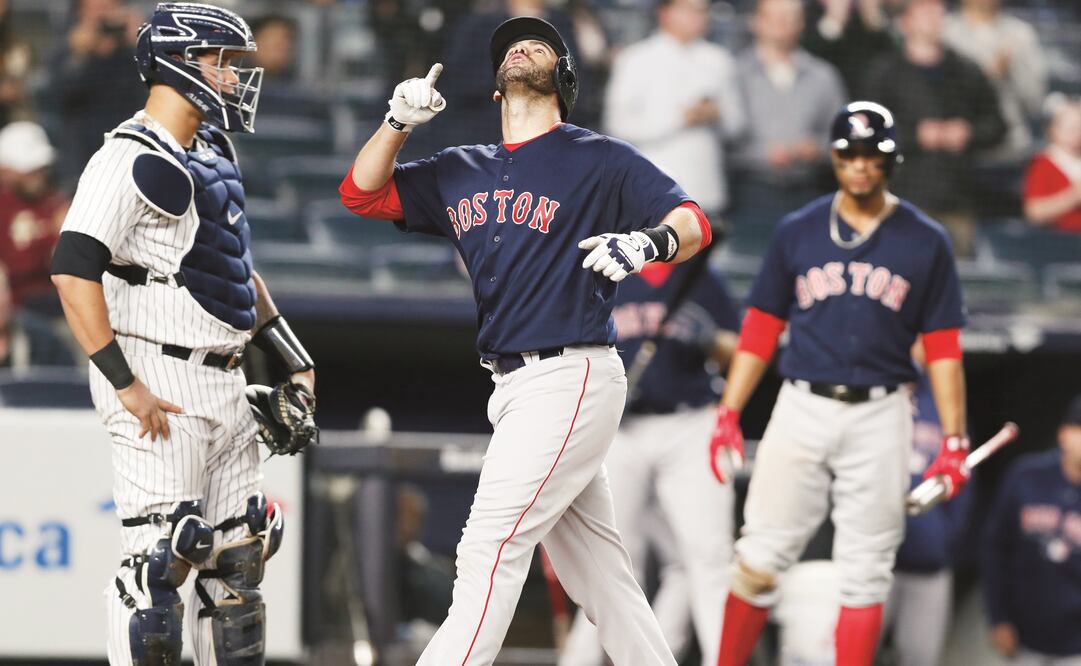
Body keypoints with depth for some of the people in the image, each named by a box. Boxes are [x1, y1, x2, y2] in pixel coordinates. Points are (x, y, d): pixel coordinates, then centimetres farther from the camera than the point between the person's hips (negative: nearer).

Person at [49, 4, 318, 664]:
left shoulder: (212, 156, 17)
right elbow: (73, 271, -22)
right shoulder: (132, 161, -13)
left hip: (224, 384, 9)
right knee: (162, 554, -11)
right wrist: (125, 384, -24)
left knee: (242, 548, 10)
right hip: (160, 384, -9)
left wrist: (294, 359, 23)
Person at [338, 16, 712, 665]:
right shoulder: (462, 171, 17)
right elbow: (363, 193, 15)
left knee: (491, 551, -12)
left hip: (572, 377, -7)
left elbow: (693, 222, -7)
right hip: (514, 386, 7)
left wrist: (649, 241, -30)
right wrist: (400, 120, -1)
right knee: (596, 573, 8)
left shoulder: (599, 160, -2)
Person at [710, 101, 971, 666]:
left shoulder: (924, 242, 5)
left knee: (865, 573, 0)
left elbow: (943, 348, 4)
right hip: (802, 408, 1)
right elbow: (760, 328, 9)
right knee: (761, 557, -4)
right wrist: (727, 415, 1)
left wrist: (954, 442, -3)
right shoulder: (797, 233, 7)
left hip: (880, 415, 0)